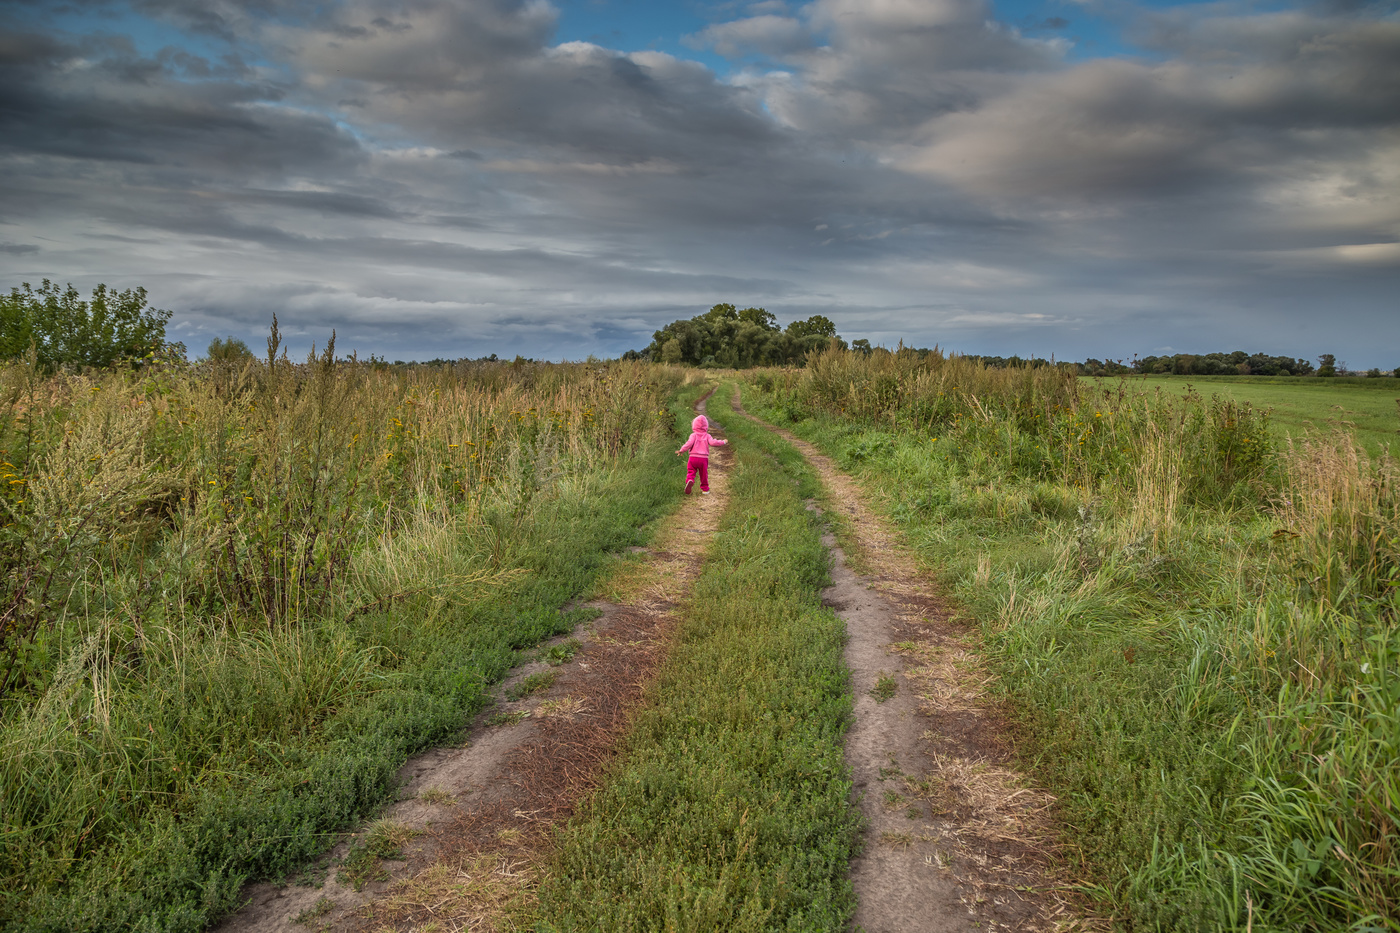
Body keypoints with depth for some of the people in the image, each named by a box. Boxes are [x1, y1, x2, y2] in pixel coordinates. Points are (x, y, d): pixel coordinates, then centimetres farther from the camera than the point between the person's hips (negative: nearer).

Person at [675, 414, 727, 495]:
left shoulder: (693, 435, -2)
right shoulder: (707, 436, 2)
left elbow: (689, 443, -14)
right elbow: (713, 442, -10)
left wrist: (682, 450, -7)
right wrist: (723, 442, 2)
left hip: (693, 457, -1)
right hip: (704, 458, 1)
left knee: (691, 472, 5)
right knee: (704, 474, 14)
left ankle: (690, 480, -27)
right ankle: (705, 489, 20)